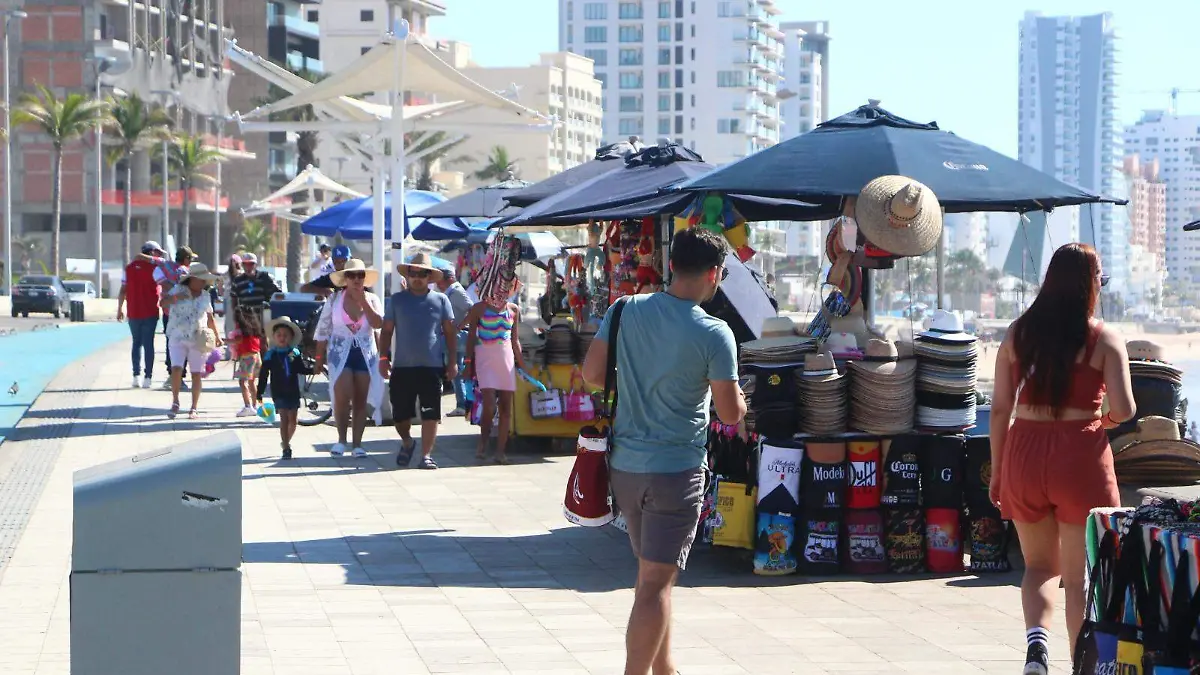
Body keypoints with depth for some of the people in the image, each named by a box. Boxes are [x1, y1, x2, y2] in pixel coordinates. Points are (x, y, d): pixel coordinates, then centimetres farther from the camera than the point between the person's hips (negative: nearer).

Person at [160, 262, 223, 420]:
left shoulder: (205, 295, 9)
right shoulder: (178, 290, -2)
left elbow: (210, 318, 19)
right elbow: (163, 303, -13)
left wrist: (216, 336, 20)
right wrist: (175, 297, -29)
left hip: (198, 340, 3)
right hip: (178, 338, -3)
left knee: (196, 374, 3)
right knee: (176, 368, -16)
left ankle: (194, 408, 11)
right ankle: (175, 402, 1)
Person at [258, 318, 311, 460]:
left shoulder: (295, 353, 2)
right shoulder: (271, 355, -4)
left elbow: (301, 369, 6)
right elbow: (263, 374, -2)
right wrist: (259, 393, -4)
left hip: (293, 391, 3)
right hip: (279, 393, -3)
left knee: (293, 420, 8)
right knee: (284, 419, -7)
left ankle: (286, 442, 30)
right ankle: (286, 448, -4)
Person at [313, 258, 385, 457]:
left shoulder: (372, 299, 3)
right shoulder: (334, 299, 1)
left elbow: (378, 323, -14)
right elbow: (323, 330, 4)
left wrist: (362, 301, -17)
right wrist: (319, 358, 3)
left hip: (366, 354, 2)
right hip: (340, 353, -2)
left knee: (361, 401, 4)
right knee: (342, 398, -15)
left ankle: (357, 444, 11)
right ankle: (341, 439, 1)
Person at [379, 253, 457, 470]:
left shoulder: (440, 300, 6)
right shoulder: (397, 300, 7)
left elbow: (450, 332, 8)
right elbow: (386, 330, 9)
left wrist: (453, 361, 2)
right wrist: (384, 356, -3)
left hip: (432, 366, -1)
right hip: (402, 366, 1)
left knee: (431, 414, -4)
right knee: (400, 414, 5)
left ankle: (426, 455, 3)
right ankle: (407, 442, 32)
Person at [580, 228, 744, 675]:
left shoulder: (625, 311, -2)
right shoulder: (714, 334, -14)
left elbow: (592, 373, 3)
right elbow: (730, 413, -9)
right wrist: (739, 398, 13)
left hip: (625, 465, 6)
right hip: (677, 470, -6)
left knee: (652, 570, 21)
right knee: (656, 582, -2)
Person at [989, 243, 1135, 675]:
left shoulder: (1017, 334, 4)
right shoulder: (1105, 340, -5)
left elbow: (1000, 408, 4)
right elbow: (1123, 409, -13)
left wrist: (997, 470, 10)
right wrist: (1106, 421, 10)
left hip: (1024, 453, 3)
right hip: (1080, 456, -3)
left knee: (1040, 565, 18)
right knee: (1080, 576, 8)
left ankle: (1035, 637, -7)